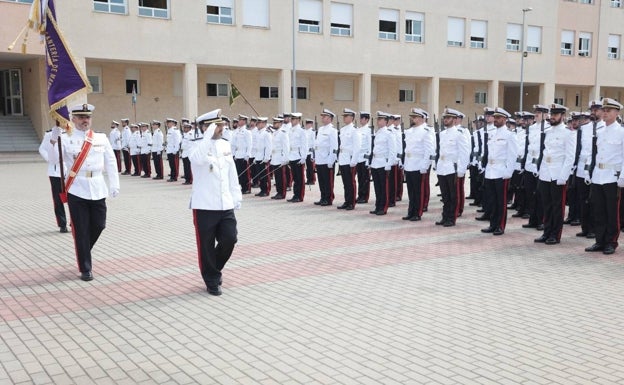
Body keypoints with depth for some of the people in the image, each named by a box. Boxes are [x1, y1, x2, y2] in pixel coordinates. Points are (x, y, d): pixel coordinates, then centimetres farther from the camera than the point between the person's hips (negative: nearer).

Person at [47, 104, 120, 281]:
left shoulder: (102, 138, 7)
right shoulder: (66, 139, 0)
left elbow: (111, 162, 9)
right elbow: (54, 158, -11)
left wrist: (114, 184, 3)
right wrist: (54, 141, -27)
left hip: (98, 189, 3)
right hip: (76, 190, -3)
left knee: (98, 226, 9)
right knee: (81, 231, 2)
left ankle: (83, 253, 37)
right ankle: (85, 269, 12)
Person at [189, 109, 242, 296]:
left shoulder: (226, 145, 10)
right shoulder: (199, 146, -8)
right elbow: (198, 159, -34)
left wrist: (236, 196, 15)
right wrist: (209, 135, -31)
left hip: (226, 204, 5)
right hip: (204, 206, -5)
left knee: (230, 239, 3)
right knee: (207, 245, 4)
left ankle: (215, 269, 29)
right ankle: (212, 281, 21)